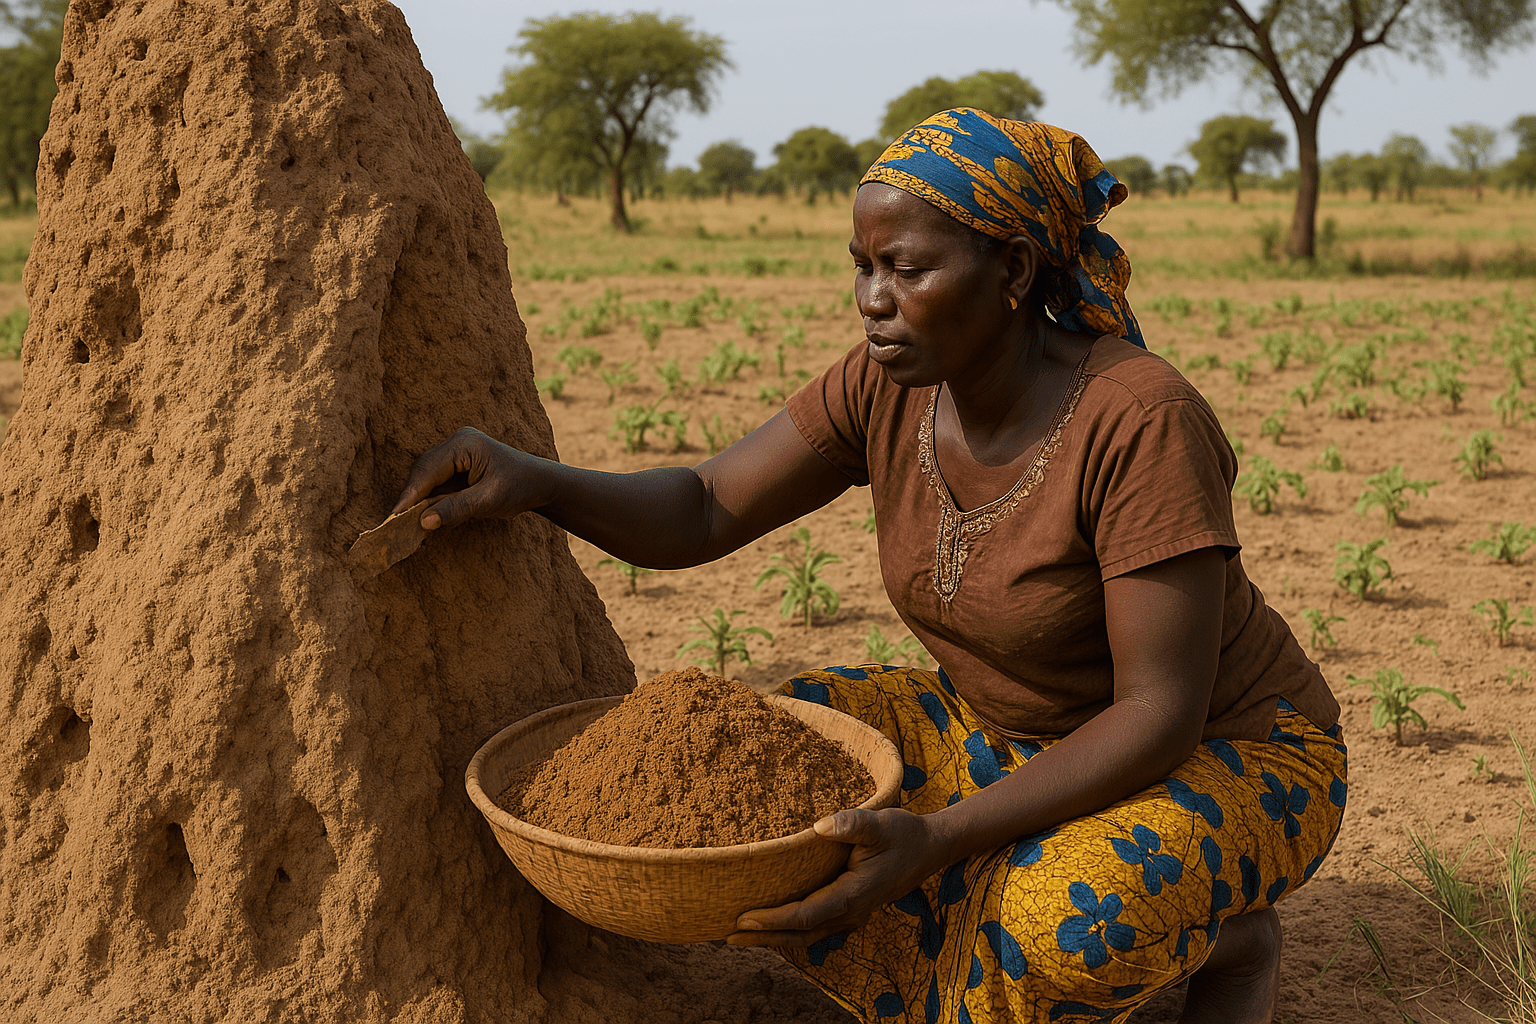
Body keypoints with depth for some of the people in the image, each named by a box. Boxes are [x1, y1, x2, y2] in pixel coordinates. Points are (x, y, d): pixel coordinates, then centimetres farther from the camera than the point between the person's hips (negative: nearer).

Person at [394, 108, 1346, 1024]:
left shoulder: (1141, 420, -30)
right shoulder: (889, 388, -11)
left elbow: (1161, 715, -30)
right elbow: (701, 514, -10)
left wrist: (938, 839, -40)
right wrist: (533, 479, -31)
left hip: (1232, 755, -6)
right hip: (1012, 736, 7)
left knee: (1065, 923, -39)